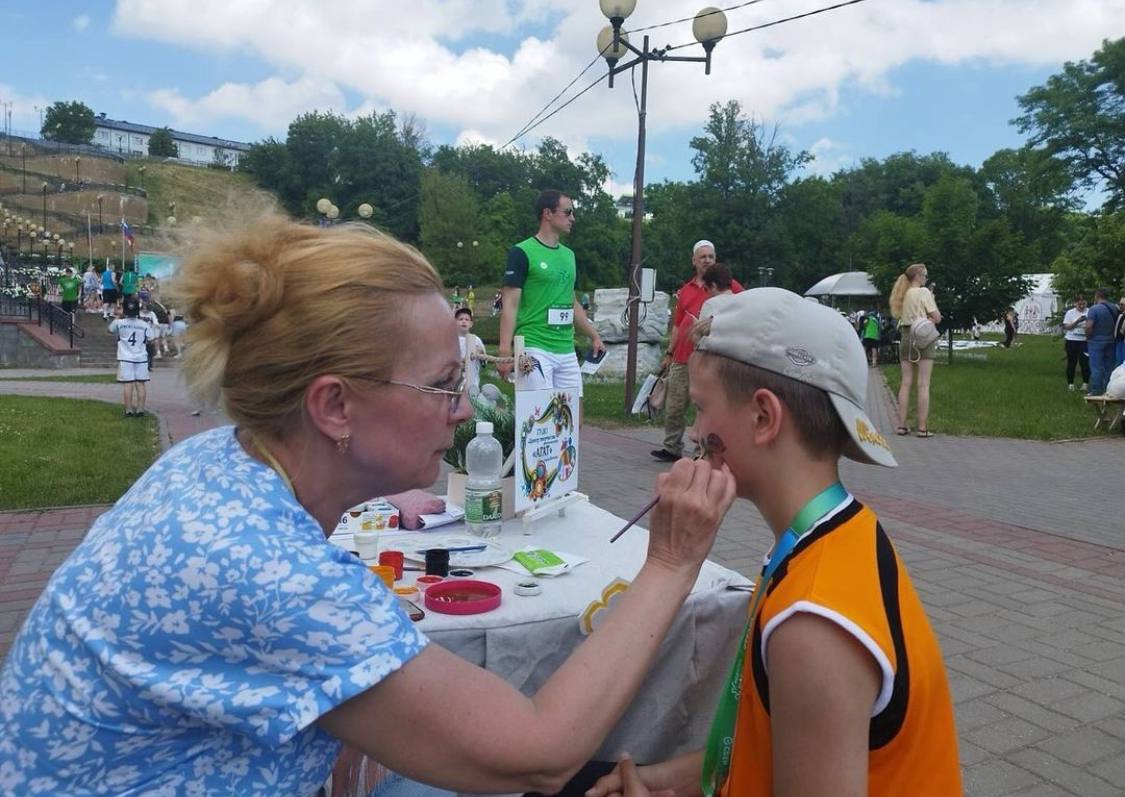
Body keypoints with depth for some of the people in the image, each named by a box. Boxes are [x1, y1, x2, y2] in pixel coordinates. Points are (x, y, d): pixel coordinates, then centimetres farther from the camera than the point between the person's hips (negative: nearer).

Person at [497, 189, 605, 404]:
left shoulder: (568, 255, 15)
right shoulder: (522, 253, -5)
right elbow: (510, 304, -9)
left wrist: (594, 336, 24)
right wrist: (505, 350, -17)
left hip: (567, 351, 7)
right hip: (534, 348, -7)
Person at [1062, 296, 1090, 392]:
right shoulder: (1070, 313, 1)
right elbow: (1067, 327, -6)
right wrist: (1078, 321, -19)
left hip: (1085, 341, 0)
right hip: (1072, 341, 0)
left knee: (1085, 362, -3)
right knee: (1071, 363, 6)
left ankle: (1085, 384, 5)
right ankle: (1070, 384, 14)